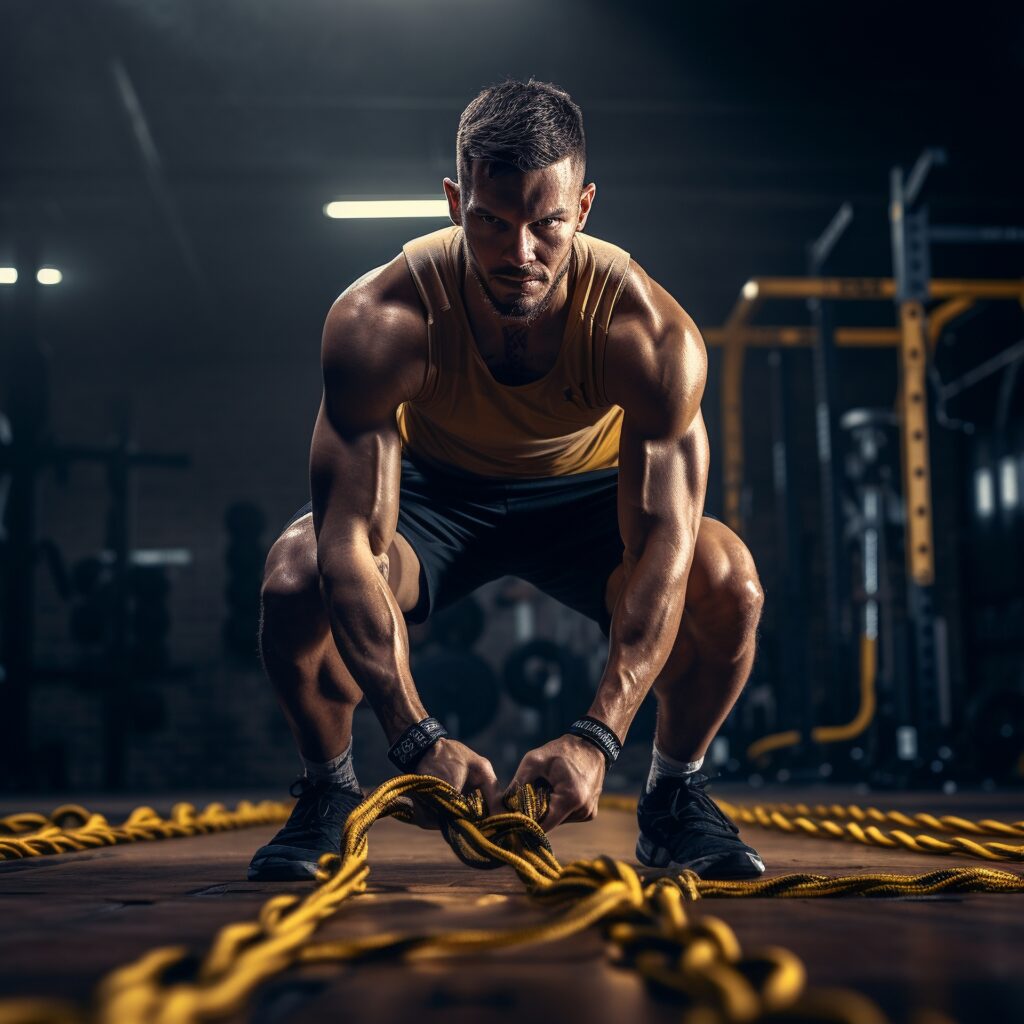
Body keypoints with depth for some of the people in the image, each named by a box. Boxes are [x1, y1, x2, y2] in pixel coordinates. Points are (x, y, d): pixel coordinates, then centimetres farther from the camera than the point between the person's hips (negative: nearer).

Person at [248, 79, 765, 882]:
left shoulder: (650, 333, -32)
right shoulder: (377, 323, -33)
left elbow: (662, 551, -35)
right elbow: (349, 544, -37)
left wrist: (596, 737, -48)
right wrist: (416, 738, -47)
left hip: (589, 489, 1)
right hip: (435, 489, 0)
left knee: (728, 581, -27)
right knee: (296, 579, -29)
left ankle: (675, 797, 0)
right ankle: (328, 791, 0)